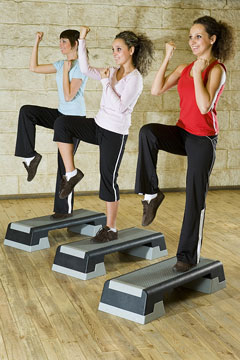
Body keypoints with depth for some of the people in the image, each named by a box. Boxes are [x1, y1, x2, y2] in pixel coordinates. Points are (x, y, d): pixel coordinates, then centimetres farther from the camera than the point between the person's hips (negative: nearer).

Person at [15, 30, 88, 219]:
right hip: (61, 115, 8)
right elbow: (34, 67, 13)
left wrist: (66, 71, -17)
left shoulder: (81, 67, -14)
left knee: (64, 163, -2)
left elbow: (69, 96, -20)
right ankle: (30, 156, -9)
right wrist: (37, 43, 8)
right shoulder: (61, 64, 10)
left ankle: (65, 209, 11)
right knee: (26, 111, -15)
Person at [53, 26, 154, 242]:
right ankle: (71, 173, -5)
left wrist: (106, 81, -16)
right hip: (99, 126, 7)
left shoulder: (135, 78, -12)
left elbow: (119, 107, -21)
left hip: (115, 133, -7)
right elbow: (85, 69, 5)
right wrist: (82, 41, 0)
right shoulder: (113, 72, 9)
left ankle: (111, 229, 13)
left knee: (108, 179, -1)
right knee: (62, 123, -15)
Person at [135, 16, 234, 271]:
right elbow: (156, 90, 1)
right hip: (182, 133, 5)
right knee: (147, 132, -27)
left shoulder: (216, 69, -9)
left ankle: (188, 255, 11)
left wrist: (198, 73, -21)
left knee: (195, 198, -1)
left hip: (203, 139, -5)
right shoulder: (184, 69, 11)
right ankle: (151, 193, -16)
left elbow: (204, 106, -22)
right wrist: (166, 59, -1)